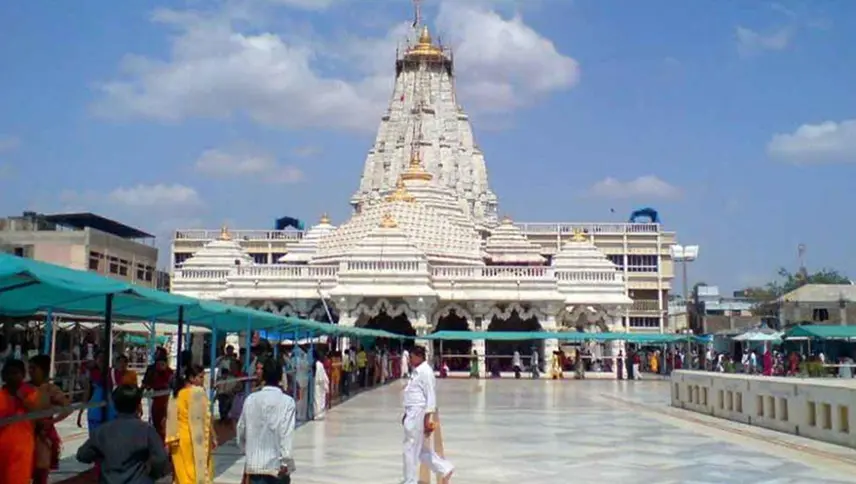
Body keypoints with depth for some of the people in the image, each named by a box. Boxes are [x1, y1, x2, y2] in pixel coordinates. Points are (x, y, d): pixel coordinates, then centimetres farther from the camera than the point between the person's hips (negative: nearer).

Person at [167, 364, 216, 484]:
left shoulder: (176, 393, 5)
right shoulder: (198, 392, -14)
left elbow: (171, 418, 5)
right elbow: (204, 418, -12)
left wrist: (171, 440, 10)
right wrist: (212, 437, -3)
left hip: (179, 439, 6)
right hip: (195, 439, -6)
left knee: (182, 473, 13)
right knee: (199, 472, 4)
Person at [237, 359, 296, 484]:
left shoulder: (250, 399, 1)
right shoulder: (287, 401, -10)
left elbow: (240, 430, 10)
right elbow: (286, 434, -17)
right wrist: (285, 462, -15)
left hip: (255, 463, 3)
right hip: (277, 464, -2)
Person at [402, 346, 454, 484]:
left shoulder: (426, 372, -16)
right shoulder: (416, 371, 13)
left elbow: (431, 396, -19)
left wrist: (427, 418, -20)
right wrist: (406, 414, 22)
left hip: (419, 414, -10)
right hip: (413, 414, 10)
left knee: (411, 450, -1)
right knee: (420, 449, 16)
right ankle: (445, 469, 22)